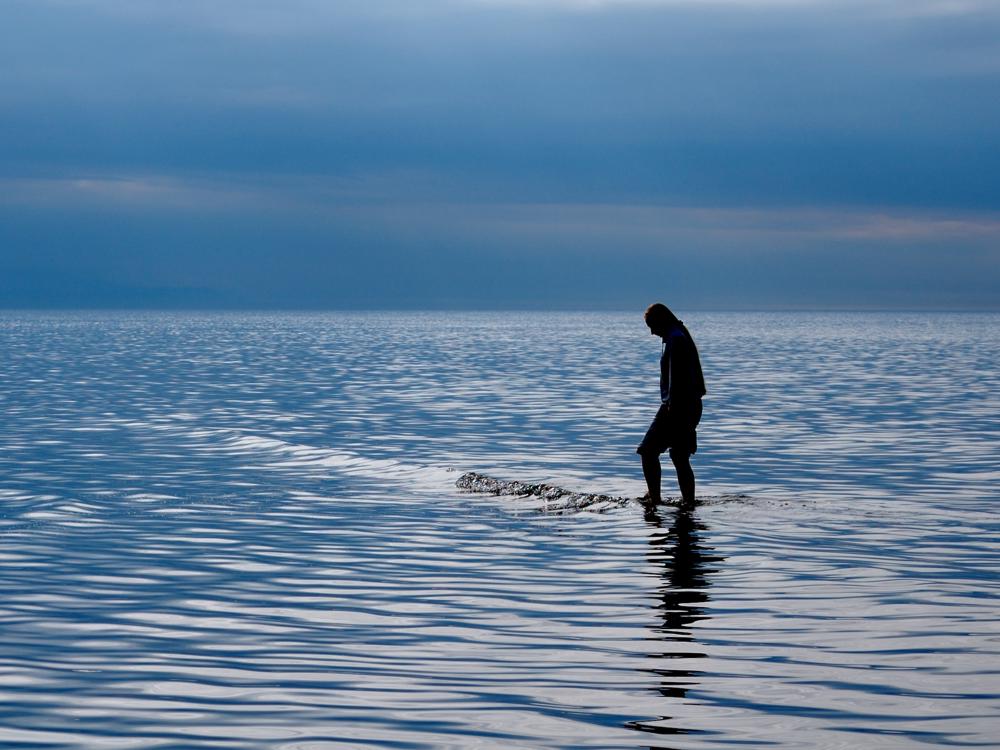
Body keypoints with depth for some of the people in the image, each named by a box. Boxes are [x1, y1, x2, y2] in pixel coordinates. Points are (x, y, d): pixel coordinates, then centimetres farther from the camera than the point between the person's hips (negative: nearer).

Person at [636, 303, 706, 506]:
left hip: (677, 406, -10)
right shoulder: (683, 337, 17)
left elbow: (675, 378, -21)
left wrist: (671, 408, -22)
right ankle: (689, 501, 12)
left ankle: (654, 497, -8)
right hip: (691, 406, 10)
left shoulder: (675, 340, -14)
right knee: (680, 458, 12)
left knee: (648, 451, -6)